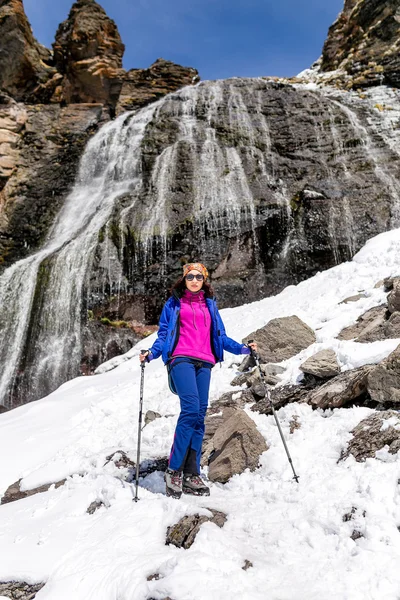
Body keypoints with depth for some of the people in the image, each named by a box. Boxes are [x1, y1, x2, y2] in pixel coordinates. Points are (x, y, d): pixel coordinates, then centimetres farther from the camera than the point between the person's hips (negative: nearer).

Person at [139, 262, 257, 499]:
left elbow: (220, 337, 20)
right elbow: (164, 334, 9)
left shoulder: (210, 304, 21)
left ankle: (191, 474, 4)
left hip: (204, 363, 4)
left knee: (200, 415, -2)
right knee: (191, 409, -20)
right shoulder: (174, 303, 14)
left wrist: (243, 348, 8)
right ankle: (174, 470, -11)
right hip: (181, 359, -3)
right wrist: (151, 353, -8)